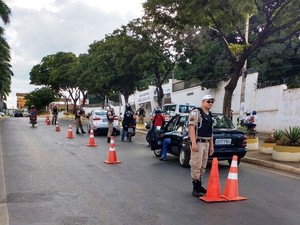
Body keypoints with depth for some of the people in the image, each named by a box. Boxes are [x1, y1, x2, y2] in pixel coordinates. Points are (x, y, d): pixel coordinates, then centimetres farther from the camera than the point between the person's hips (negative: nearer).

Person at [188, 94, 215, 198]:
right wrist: (193, 143, -25)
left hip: (206, 143, 9)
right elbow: (191, 127, -17)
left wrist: (211, 145, 19)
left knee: (203, 166, 13)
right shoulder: (196, 112, -8)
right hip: (198, 143, -9)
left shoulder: (210, 115, 18)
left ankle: (199, 185, 23)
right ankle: (195, 189, -5)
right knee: (196, 166, -8)